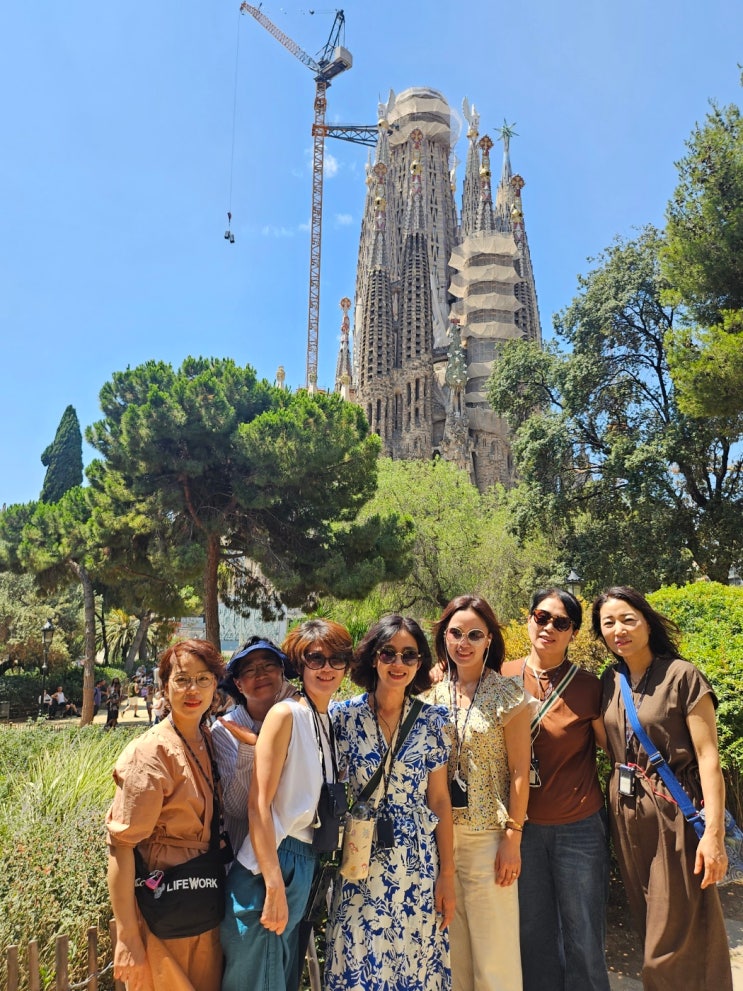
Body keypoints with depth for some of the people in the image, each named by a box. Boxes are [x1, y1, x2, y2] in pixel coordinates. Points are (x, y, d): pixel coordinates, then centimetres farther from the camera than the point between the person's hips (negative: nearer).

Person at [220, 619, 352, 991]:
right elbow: (258, 804, -18)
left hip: (306, 866, 8)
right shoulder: (286, 714, -15)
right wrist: (275, 886, -20)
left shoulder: (330, 722, 8)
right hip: (270, 865, -8)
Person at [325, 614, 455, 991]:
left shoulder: (431, 721, -3)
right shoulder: (344, 716, -6)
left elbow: (439, 800, 1)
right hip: (361, 864, -1)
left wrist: (447, 874, 1)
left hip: (419, 863, 1)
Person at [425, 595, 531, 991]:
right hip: (439, 833, 4)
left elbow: (519, 771, -7)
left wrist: (513, 837, -10)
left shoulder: (508, 693, -8)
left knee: (494, 948, 6)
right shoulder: (433, 694, 3)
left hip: (487, 835, -4)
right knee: (451, 945, 15)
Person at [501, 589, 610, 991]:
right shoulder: (504, 677, -4)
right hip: (523, 825, 2)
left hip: (579, 826, -1)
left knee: (584, 938, 10)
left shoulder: (587, 685, -8)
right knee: (533, 933, 15)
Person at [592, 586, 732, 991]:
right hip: (626, 816, 5)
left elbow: (708, 757, -14)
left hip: (674, 815, -5)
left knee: (674, 940, 4)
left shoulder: (681, 675, -12)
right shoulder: (610, 681, 4)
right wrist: (616, 801, 8)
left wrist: (714, 832, -19)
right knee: (649, 927, 18)